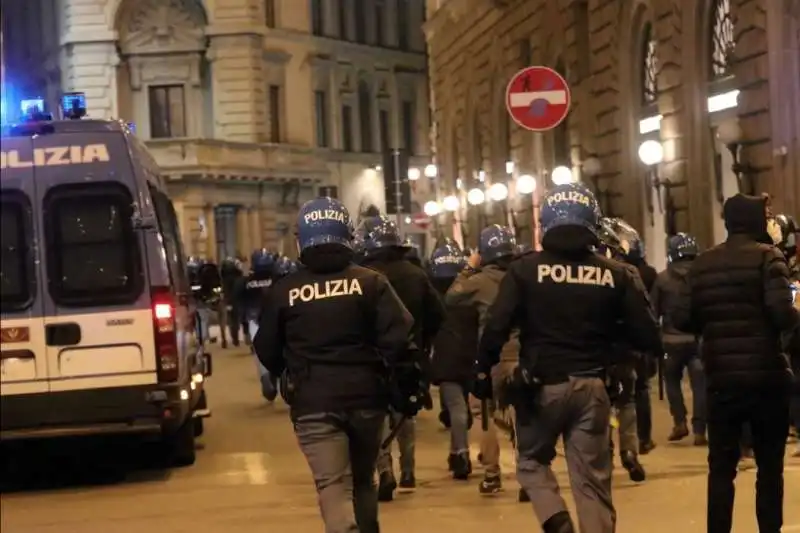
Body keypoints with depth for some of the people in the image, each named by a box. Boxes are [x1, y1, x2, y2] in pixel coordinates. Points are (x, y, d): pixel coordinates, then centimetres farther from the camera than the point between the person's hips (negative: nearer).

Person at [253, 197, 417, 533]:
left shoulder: (283, 291, 0)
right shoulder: (370, 282, -1)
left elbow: (267, 351, 7)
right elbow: (399, 339, -9)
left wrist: (289, 376, 28)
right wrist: (406, 390, 1)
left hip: (313, 402, -2)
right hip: (365, 396, 2)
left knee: (333, 487, -6)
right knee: (362, 480, 21)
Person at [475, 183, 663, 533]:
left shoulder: (525, 269, -6)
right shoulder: (615, 274, -1)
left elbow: (497, 327, -12)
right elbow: (648, 338, -2)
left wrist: (483, 372, 2)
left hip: (542, 385, -1)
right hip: (592, 386, 1)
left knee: (532, 458, 21)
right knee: (592, 479, 8)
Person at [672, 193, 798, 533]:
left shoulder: (702, 263, 7)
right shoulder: (767, 256, -6)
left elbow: (682, 319, 1)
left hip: (721, 378, 3)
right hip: (766, 375, -3)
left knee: (721, 466, 9)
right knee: (770, 466, 8)